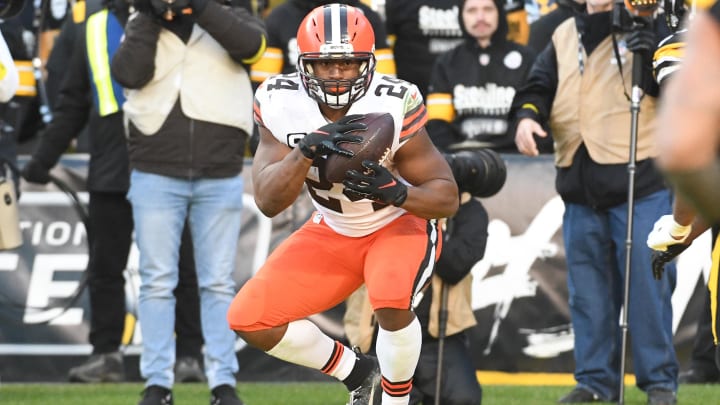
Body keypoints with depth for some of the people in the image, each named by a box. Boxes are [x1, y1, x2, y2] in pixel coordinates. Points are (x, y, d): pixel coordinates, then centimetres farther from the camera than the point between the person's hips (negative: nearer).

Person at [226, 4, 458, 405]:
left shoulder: (394, 105, -27)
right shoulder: (281, 102, -19)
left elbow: (447, 198, -19)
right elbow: (268, 201, -22)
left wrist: (396, 191, -40)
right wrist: (307, 150, -40)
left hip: (401, 225, -4)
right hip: (332, 233, 4)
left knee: (392, 303, -35)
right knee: (250, 319, -7)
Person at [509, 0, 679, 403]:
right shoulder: (565, 37, 15)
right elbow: (539, 86, 13)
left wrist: (656, 59, -23)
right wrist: (527, 115, -8)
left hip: (640, 182, -5)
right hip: (580, 186, 5)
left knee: (648, 282, -6)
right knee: (588, 289, 9)